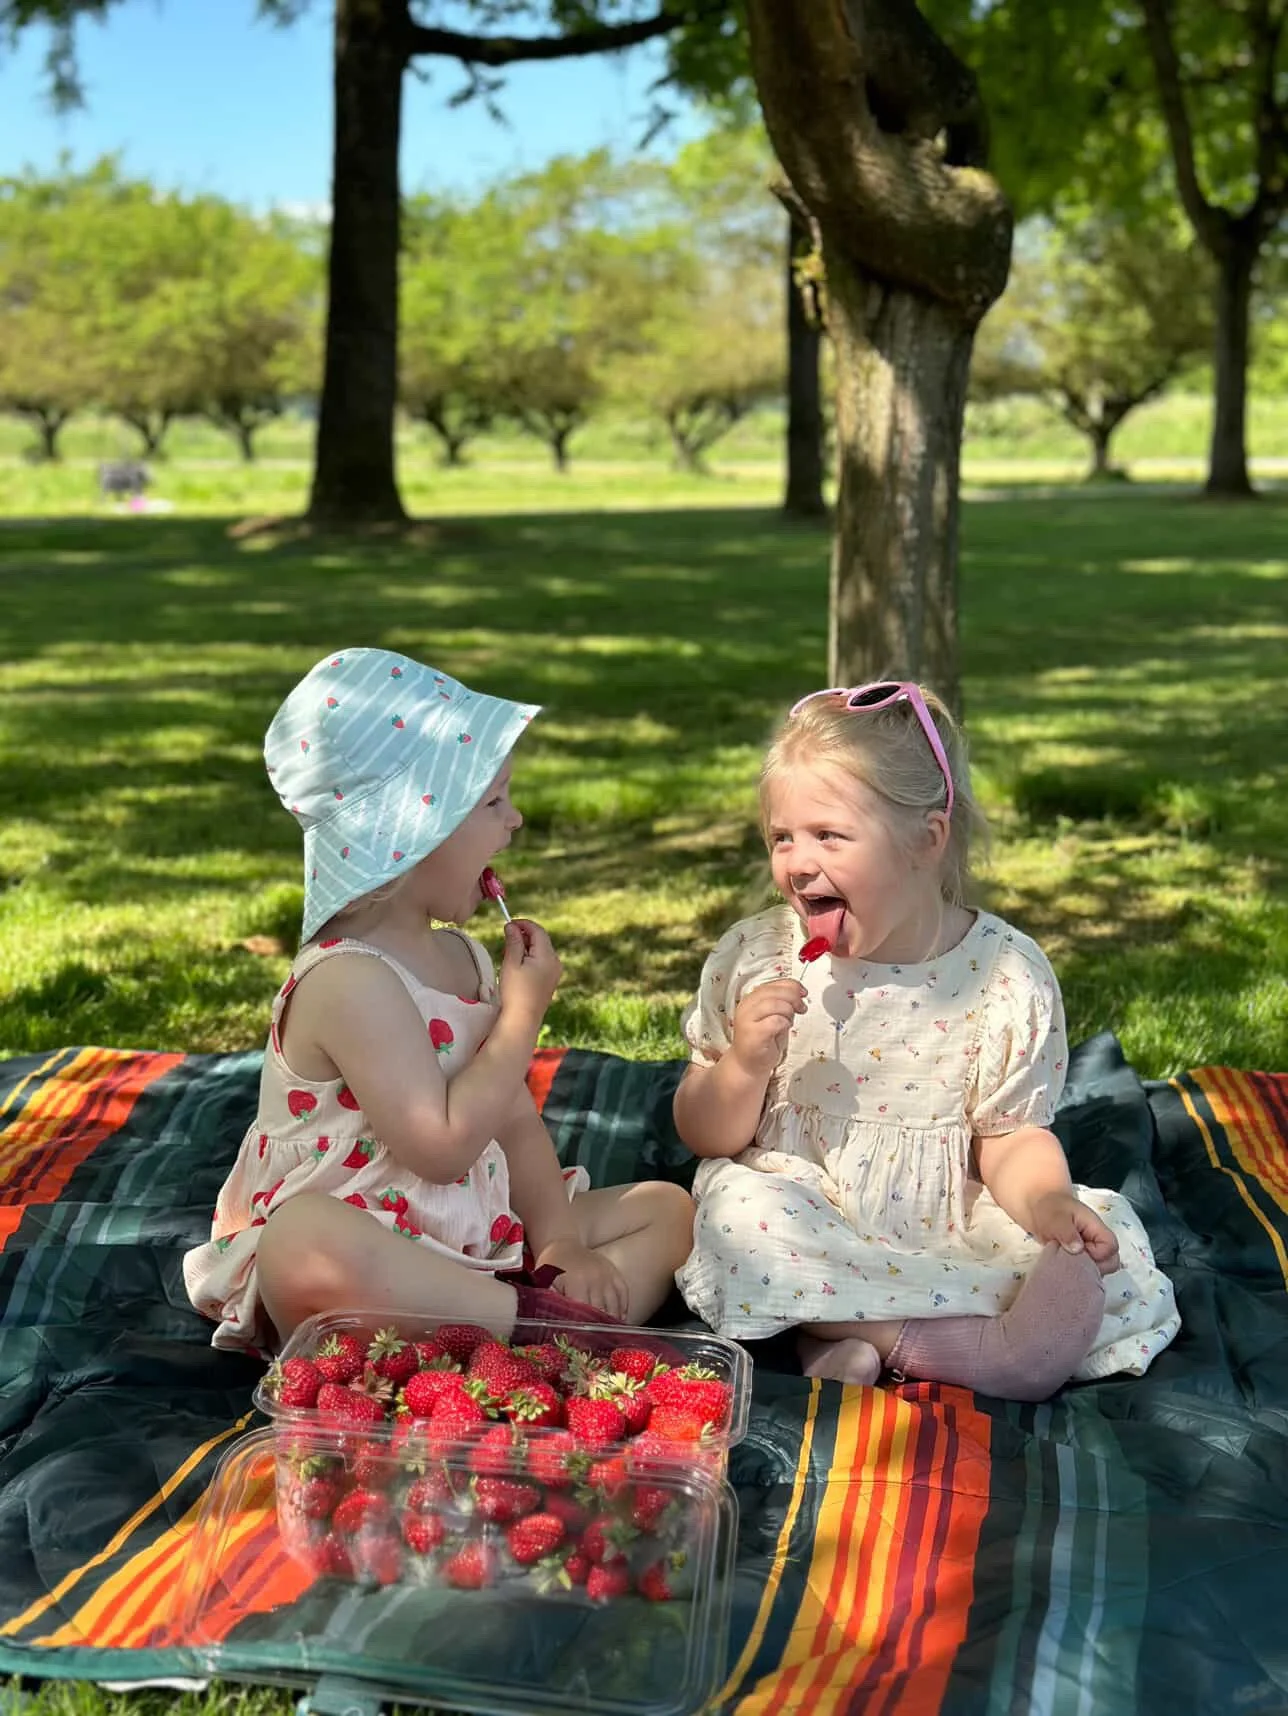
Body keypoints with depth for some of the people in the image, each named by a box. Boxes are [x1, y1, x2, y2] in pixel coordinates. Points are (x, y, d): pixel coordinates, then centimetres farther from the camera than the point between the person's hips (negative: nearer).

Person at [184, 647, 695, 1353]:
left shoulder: (461, 957, 10)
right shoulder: (352, 979, -20)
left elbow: (517, 1123, 10)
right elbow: (442, 1145, -25)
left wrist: (558, 1242, -4)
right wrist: (524, 1011, -16)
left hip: (475, 1249, 9)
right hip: (363, 1259, -9)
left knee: (667, 1207, 6)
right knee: (304, 1239, -43)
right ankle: (541, 1316, -30)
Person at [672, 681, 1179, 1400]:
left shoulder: (1008, 973, -6)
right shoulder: (753, 958, -5)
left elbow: (1012, 1134, 1)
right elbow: (707, 1138, 1)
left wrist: (1045, 1201, -21)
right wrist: (743, 1067, -20)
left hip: (947, 1225, 1)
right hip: (806, 1220, -1)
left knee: (1113, 1241, -17)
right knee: (737, 1205, -32)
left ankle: (857, 1334, -26)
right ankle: (978, 1344, -29)